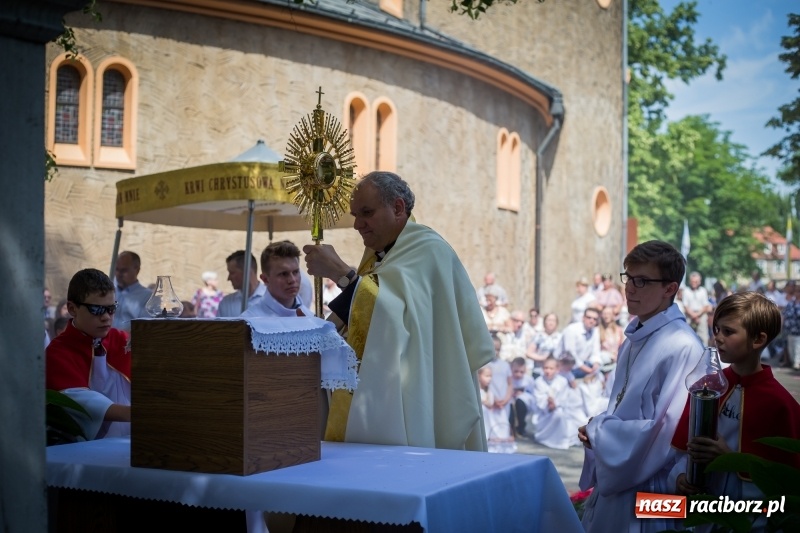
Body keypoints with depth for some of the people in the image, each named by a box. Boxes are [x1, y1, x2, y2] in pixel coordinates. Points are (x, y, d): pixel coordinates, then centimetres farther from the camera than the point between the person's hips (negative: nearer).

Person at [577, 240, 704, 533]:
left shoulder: (682, 347, -20)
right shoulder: (633, 338, 8)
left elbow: (668, 431, -23)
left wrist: (597, 431, -13)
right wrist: (597, 429, -1)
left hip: (648, 491, -8)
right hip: (615, 477, 8)